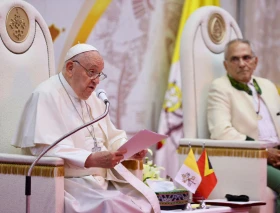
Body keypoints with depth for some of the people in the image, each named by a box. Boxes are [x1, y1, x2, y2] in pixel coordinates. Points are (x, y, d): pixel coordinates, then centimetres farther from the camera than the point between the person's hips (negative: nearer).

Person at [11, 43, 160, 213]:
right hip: (69, 180, -8)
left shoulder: (93, 98, 18)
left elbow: (112, 137, 22)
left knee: (148, 199, -12)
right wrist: (92, 160, -30)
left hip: (104, 176, 9)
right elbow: (45, 149, -21)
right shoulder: (46, 95, -10)